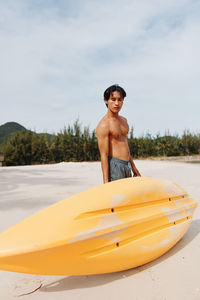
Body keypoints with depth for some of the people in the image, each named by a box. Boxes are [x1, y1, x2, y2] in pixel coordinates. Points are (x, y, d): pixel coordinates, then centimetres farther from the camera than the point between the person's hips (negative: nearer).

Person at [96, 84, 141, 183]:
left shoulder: (124, 120, 11)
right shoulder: (103, 125, -15)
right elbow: (104, 155, -18)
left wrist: (133, 167, 22)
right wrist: (106, 182, -20)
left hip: (126, 166, 8)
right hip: (113, 166, -8)